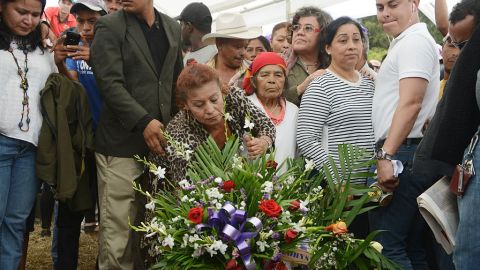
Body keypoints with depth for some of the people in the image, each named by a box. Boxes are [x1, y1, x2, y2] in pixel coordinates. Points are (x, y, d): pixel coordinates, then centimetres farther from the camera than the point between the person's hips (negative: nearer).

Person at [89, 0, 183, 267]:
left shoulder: (173, 28, 14)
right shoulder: (110, 26, -1)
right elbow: (110, 82, -11)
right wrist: (144, 121, -20)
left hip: (160, 139, 4)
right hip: (122, 142, -4)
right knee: (117, 231, -4)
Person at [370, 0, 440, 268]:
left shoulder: (415, 41, -8)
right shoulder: (405, 43, 23)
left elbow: (411, 103, -19)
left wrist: (386, 155, -23)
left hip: (403, 155, -10)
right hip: (411, 156, 10)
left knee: (386, 248, -12)